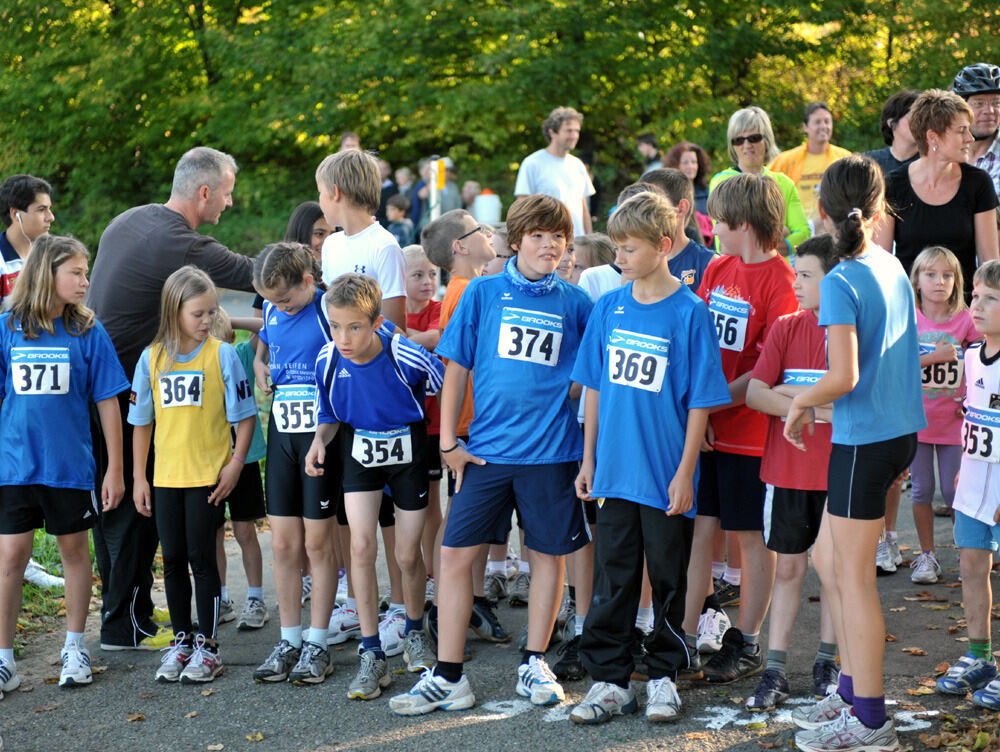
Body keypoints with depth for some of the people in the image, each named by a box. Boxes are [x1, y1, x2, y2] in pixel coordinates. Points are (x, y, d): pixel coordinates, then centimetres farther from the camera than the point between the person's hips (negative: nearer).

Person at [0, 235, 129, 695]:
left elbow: (107, 403, 1)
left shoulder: (87, 331, -2)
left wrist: (115, 469, 0)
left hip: (71, 465, 0)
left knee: (74, 550, 11)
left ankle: (74, 648, 26)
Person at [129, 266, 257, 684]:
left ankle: (208, 646, 8)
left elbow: (244, 414, -3)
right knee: (173, 560, 9)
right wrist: (138, 477, 6)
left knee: (201, 558, -1)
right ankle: (181, 640, 22)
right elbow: (141, 421, 8)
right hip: (166, 476, 3)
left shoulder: (222, 355, -6)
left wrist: (236, 463, -12)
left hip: (208, 475, -3)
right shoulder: (152, 358, 2)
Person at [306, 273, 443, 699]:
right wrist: (320, 441, -19)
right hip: (360, 452, 2)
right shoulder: (328, 360, -18)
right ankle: (371, 655, -4)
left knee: (407, 555, 4)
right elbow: (328, 415, 1)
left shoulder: (407, 358, -29)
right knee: (361, 545, -12)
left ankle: (415, 632, 35)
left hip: (408, 453, -2)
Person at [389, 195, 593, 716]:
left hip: (550, 451, 1)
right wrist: (449, 442, 0)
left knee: (548, 555, 7)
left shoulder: (573, 302, 4)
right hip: (486, 450, 0)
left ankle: (533, 665, 23)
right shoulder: (484, 293, 2)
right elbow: (456, 369, 4)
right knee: (456, 554, -3)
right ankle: (448, 677, 4)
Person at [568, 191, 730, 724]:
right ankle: (609, 679, 13)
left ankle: (663, 675, 21)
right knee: (612, 576, 6)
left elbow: (700, 401, -7)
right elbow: (596, 388, 11)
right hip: (615, 470, 3)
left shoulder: (689, 313, -8)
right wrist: (589, 459, 10)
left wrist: (685, 471, -10)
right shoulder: (608, 308, 4)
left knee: (668, 576, 8)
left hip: (666, 476, -3)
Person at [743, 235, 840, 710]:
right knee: (788, 567, 6)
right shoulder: (786, 328, 2)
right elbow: (755, 392, -6)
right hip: (787, 468, 2)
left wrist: (791, 392, -15)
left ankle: (827, 661, 22)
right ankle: (775, 670, 9)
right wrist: (818, 407, -18)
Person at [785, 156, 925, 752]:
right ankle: (852, 690, 25)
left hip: (864, 439, -8)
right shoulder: (892, 266, 7)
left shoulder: (840, 282, -17)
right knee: (827, 557, 19)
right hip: (902, 429, 8)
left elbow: (844, 376, -24)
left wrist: (801, 402, -5)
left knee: (854, 578, 1)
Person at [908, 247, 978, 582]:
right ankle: (927, 555, 19)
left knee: (954, 491, 3)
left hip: (953, 419, 0)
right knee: (921, 490, 7)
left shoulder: (965, 320, -2)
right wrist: (934, 356, -21)